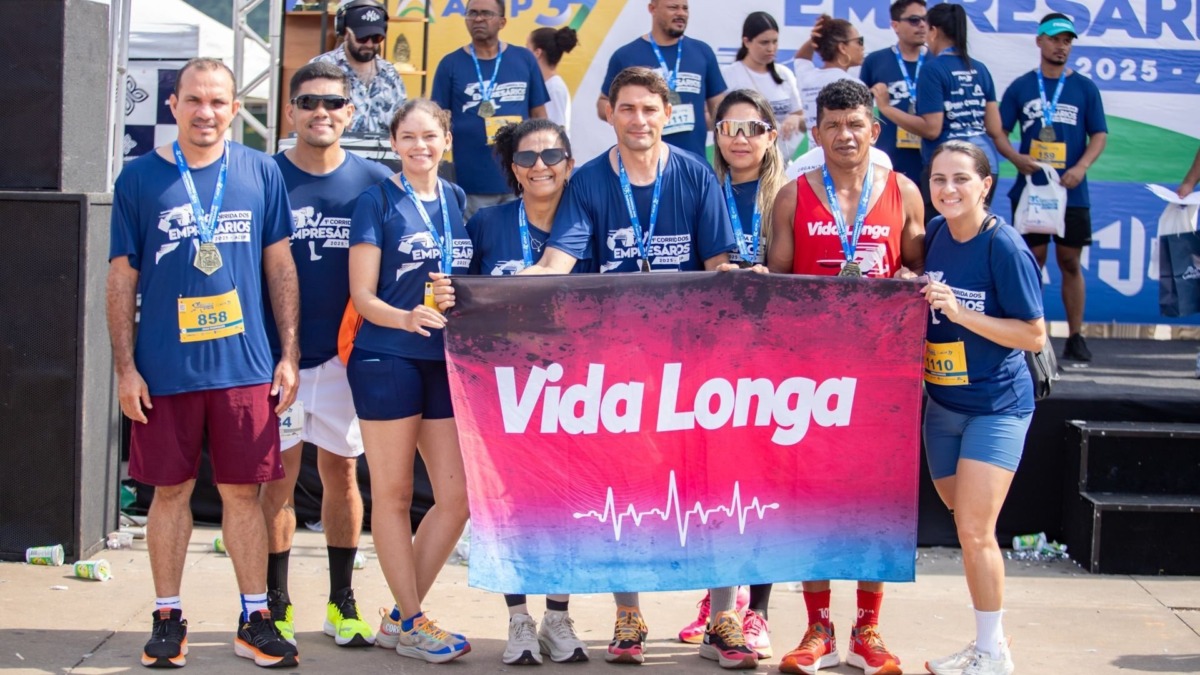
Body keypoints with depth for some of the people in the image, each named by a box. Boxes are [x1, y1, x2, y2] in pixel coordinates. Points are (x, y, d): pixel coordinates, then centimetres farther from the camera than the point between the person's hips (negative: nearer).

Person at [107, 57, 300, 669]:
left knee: (243, 490, 5)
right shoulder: (140, 178, 2)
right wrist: (125, 367, -3)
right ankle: (168, 618, 19)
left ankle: (254, 618, 15)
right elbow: (122, 279, 3)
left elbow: (280, 267, 9)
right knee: (171, 489, 7)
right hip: (165, 367, -1)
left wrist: (289, 353, 4)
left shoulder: (260, 172, 5)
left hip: (245, 365, 1)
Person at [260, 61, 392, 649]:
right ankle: (276, 605, 12)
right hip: (276, 352, -1)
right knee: (279, 476, 2)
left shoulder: (374, 182, 3)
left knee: (342, 474, 8)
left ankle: (342, 602, 18)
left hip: (345, 354, 1)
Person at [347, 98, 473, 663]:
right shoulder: (377, 201, -3)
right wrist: (407, 318, -24)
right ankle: (413, 623, 13)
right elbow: (363, 296, -7)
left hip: (448, 361, 6)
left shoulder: (458, 200, 12)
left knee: (457, 497, 4)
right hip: (388, 360, -6)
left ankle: (399, 618, 17)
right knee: (392, 494, 1)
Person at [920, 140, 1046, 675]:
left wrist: (961, 312, -23)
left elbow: (1034, 335, -15)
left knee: (975, 530, -10)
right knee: (968, 526, 13)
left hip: (996, 405, -6)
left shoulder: (1004, 247, -15)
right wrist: (917, 299, -4)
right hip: (941, 403, 6)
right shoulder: (934, 235, 3)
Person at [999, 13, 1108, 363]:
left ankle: (1075, 337, 9)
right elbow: (999, 132, 5)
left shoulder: (1085, 88, 6)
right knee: (1032, 262, 3)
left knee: (1070, 262, 4)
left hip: (1072, 192, 0)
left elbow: (1099, 135, 4)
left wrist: (1081, 167, -12)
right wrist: (1016, 157, -14)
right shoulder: (1020, 87, 6)